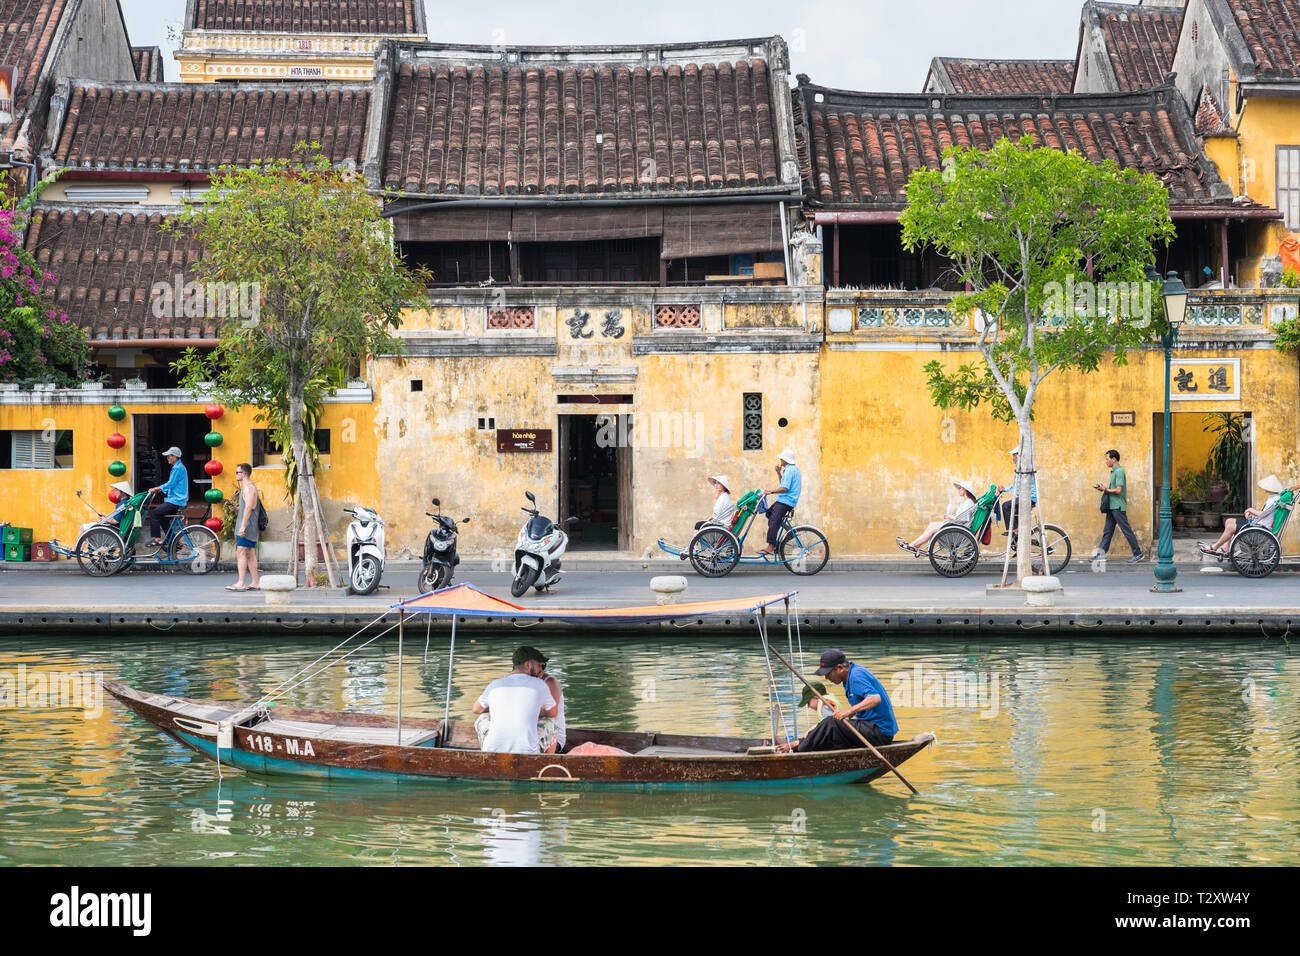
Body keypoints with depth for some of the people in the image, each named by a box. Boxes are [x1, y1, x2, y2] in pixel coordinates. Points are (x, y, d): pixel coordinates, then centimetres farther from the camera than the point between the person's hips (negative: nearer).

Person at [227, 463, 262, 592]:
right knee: (250, 554, 10)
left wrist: (242, 526, -25)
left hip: (247, 527, -10)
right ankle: (255, 582, 11)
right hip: (252, 528, 10)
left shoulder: (248, 487, -12)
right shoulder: (250, 487, 21)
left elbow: (248, 507, -22)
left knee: (240, 552, -12)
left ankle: (240, 583, -17)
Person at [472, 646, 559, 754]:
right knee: (549, 724, 24)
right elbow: (553, 712, 19)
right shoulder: (539, 684, 2)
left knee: (483, 719, 32)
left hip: (493, 753, 2)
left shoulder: (495, 684, 8)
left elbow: (476, 709, 27)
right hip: (526, 756, -2)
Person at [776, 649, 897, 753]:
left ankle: (797, 748, -3)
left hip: (880, 733, -11)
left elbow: (876, 698, -32)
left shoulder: (857, 675, -17)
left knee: (830, 724, -15)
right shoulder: (852, 673, 15)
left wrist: (849, 710, -37)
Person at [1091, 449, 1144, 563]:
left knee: (1126, 530, -6)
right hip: (1112, 506, 10)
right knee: (1107, 531, 9)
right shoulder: (1113, 472, 16)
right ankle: (1101, 552, 10)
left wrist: (1105, 489, -11)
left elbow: (1118, 490, -21)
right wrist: (1103, 488, 8)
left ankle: (1138, 554, -1)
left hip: (1118, 506, -10)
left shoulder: (1119, 471, -14)